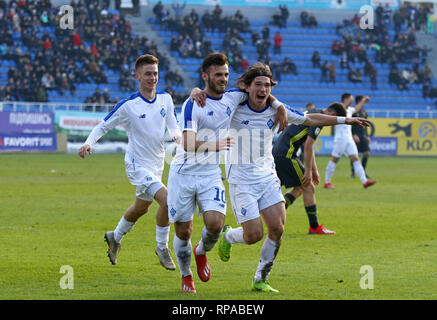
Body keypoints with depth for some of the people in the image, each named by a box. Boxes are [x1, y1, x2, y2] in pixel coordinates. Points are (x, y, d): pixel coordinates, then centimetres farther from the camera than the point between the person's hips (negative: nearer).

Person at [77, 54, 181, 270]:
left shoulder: (165, 99, -1)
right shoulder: (128, 106, -16)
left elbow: (173, 127, 8)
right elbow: (103, 126, -7)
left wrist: (178, 136, -15)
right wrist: (88, 144, -24)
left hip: (157, 164, 7)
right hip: (137, 165, -7)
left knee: (141, 208, 24)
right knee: (166, 199, -24)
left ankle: (115, 238, 50)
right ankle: (162, 248, -7)